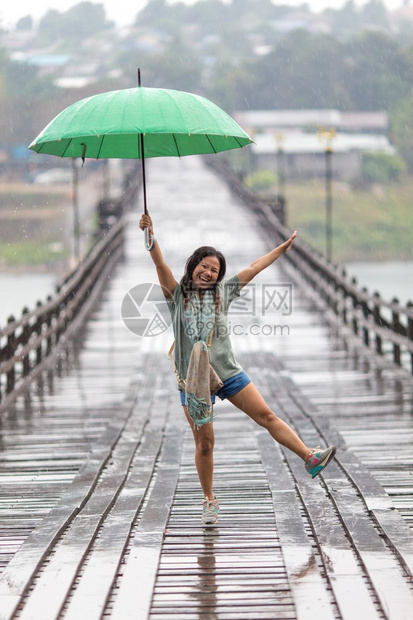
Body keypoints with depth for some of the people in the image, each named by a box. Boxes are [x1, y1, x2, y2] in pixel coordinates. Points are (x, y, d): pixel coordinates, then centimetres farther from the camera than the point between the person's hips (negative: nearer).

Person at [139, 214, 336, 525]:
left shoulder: (222, 292, 9)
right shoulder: (178, 294, 0)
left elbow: (254, 268, 16)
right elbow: (161, 265, -14)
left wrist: (283, 248, 22)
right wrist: (151, 236, -29)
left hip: (227, 371, 2)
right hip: (192, 379, -2)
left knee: (266, 415, -4)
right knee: (204, 443, 1)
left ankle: (310, 457, -6)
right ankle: (209, 500, 14)